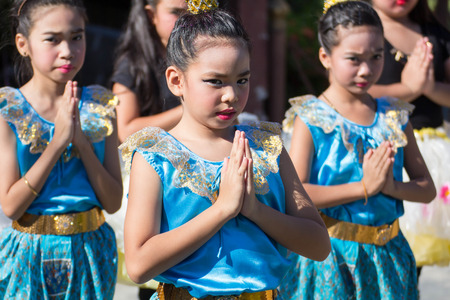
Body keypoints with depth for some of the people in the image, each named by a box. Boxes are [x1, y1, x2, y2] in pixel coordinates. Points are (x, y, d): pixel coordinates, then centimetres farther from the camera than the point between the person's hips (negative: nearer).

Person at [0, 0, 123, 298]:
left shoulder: (100, 106, -2)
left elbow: (113, 202, -4)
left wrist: (82, 142, -17)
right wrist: (59, 140, -21)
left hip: (90, 250, 2)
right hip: (29, 253, -2)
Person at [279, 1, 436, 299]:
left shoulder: (393, 117, 6)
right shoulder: (311, 118, -7)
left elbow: (427, 188, 9)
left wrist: (391, 186, -12)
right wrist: (364, 187, -20)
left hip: (387, 251, 4)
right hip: (330, 254, -4)